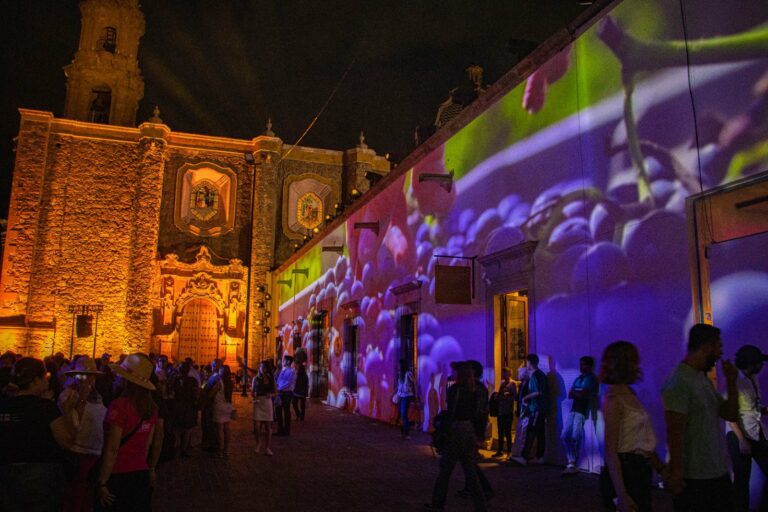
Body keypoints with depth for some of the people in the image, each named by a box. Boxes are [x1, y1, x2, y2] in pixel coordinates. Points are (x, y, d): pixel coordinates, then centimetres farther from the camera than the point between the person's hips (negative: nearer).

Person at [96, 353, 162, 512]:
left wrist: (102, 483, -13)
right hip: (141, 475, 6)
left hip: (118, 476, -6)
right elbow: (157, 440, 12)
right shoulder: (150, 406, 2)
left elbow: (112, 449, -18)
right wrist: (151, 469, 24)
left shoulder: (120, 405, -17)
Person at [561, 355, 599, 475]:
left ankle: (573, 464, 1)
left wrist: (574, 393, 5)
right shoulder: (578, 378, 20)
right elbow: (570, 395, 12)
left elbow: (582, 394, -12)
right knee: (565, 436, 1)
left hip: (582, 411, -7)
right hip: (573, 410, 7)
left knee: (575, 437, -9)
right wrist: (578, 394, -6)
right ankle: (571, 463, 8)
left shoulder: (591, 379, -2)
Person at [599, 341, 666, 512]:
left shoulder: (630, 394, 10)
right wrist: (621, 495, -23)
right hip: (625, 471, -8)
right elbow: (610, 451, -19)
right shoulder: (613, 399, -15)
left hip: (640, 470, 8)